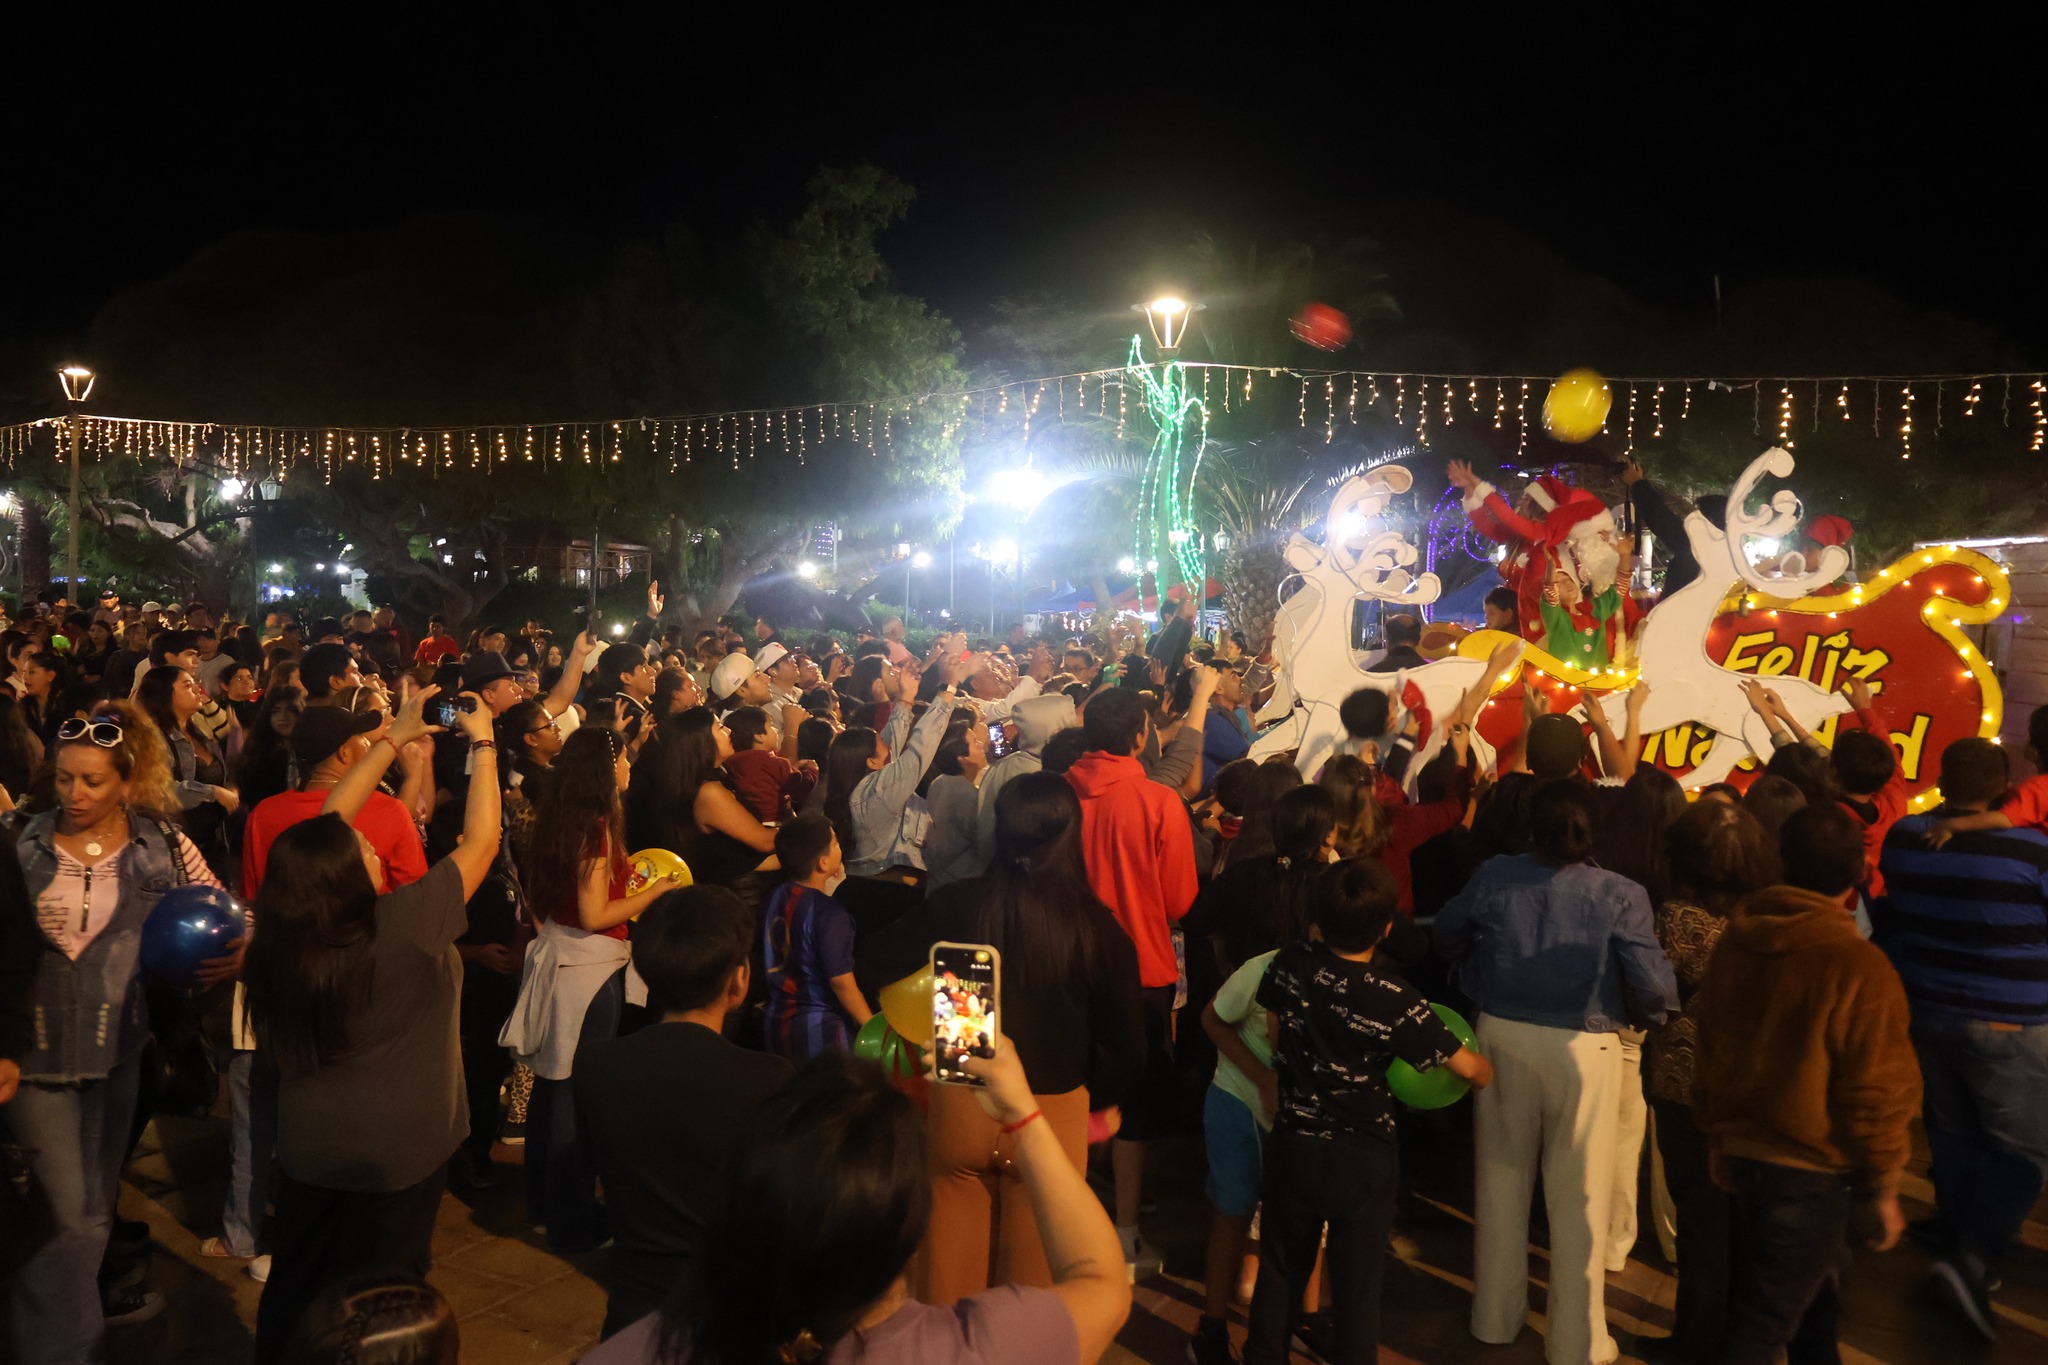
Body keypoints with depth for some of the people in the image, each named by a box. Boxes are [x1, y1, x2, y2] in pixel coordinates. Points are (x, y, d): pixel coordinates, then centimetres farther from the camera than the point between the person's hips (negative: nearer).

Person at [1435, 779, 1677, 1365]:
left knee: (1502, 1180, 19)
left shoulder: (1493, 877, -5)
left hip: (1503, 1036, 3)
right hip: (1584, 1047, -3)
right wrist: (1656, 1014, 6)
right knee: (1579, 1197, 12)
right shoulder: (1620, 894, -15)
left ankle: (1495, 1317, 35)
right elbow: (1653, 986, -17)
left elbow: (1447, 937, 10)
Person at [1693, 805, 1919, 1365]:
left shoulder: (1733, 942, -1)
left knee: (1808, 1294, 26)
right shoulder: (1857, 968, -22)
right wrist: (1882, 1187, -3)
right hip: (1813, 1171, -6)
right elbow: (1876, 1091, -16)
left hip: (1743, 1149, 6)